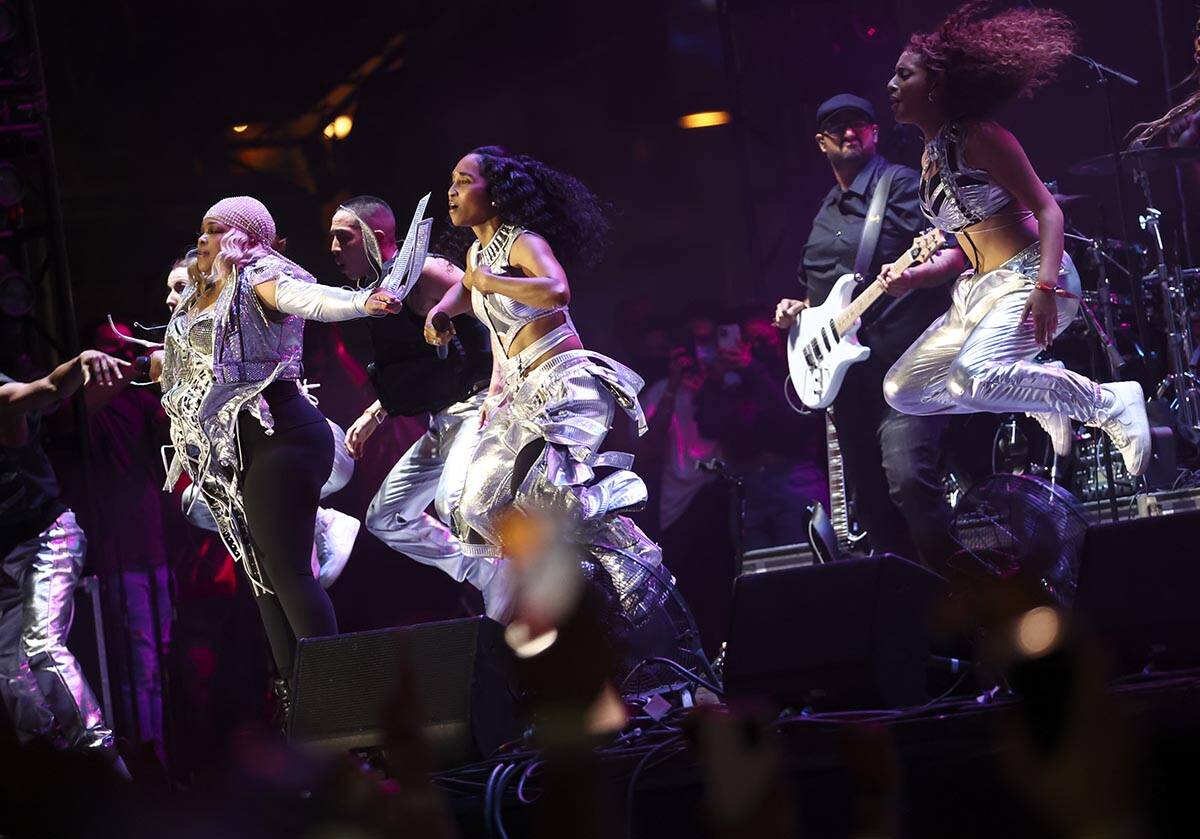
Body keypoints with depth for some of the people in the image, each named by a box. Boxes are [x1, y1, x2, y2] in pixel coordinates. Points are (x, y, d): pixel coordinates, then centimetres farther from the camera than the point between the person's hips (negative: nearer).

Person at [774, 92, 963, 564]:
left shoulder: (901, 184, -2)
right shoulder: (825, 215, 21)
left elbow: (954, 254, -12)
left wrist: (913, 274, -31)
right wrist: (797, 310, 13)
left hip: (902, 362, -8)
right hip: (847, 372, 8)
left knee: (908, 478, -24)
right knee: (868, 499, 9)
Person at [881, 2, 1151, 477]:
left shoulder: (978, 139, -12)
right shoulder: (929, 160, 14)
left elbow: (1048, 211, -16)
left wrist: (1045, 288, -30)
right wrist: (913, 278, 6)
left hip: (1030, 277, -9)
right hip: (978, 289, 9)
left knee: (973, 376, -35)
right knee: (903, 391, 5)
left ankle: (1110, 404, -16)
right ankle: (1040, 400, 10)